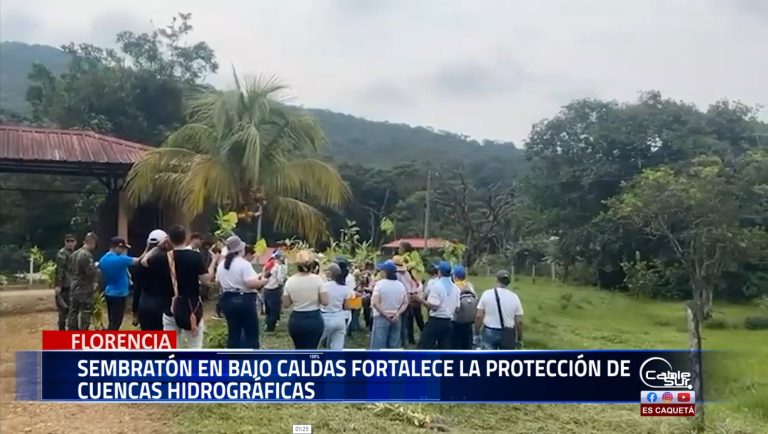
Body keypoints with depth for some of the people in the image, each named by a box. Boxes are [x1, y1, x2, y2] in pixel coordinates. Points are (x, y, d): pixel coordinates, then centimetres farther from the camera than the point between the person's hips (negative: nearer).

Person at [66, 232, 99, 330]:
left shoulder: (74, 254, 10)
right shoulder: (87, 255, -19)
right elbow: (91, 272, -21)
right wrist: (97, 270, -2)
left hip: (74, 288, 9)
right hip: (85, 290, -9)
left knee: (73, 312, 13)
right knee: (85, 315, -2)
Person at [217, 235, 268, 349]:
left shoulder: (221, 265, 8)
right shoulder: (244, 263, -16)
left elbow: (219, 282, 18)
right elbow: (251, 283, -24)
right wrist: (263, 281, -7)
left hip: (228, 300, 7)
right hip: (245, 300, -7)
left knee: (233, 334, 12)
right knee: (252, 334, 2)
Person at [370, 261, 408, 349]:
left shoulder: (380, 284, -10)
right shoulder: (401, 285, 6)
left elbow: (375, 303, -16)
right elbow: (405, 303, 5)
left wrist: (385, 315, -11)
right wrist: (398, 314, -6)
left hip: (381, 318, -5)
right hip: (396, 319, 5)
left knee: (378, 345, -2)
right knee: (394, 346, 9)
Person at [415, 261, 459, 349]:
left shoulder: (436, 285, -12)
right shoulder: (455, 288, 9)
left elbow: (434, 306, -19)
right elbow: (456, 307, 10)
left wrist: (419, 299, -12)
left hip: (436, 321, -7)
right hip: (448, 322, 7)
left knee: (424, 346, -1)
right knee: (445, 348, 10)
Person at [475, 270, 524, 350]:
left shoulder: (487, 294, -5)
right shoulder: (514, 297, -2)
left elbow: (479, 316, -7)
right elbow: (519, 321, -3)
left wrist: (477, 333, 3)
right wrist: (520, 339, 7)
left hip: (489, 332, -1)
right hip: (507, 334, 1)